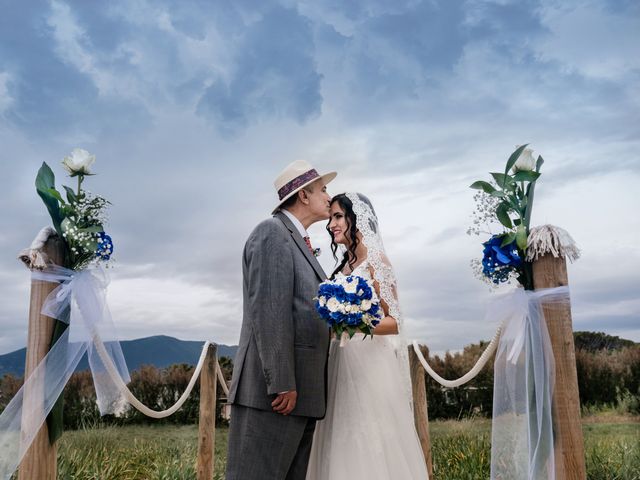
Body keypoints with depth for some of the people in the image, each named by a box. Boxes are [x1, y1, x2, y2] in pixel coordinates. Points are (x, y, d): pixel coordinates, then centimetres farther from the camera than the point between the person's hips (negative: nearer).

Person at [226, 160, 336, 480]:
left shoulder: (298, 242, 23)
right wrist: (282, 383, -20)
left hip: (300, 393, 9)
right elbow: (268, 311, -16)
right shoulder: (272, 233, -6)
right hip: (275, 391, -9)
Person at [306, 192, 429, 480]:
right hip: (343, 365, 7)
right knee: (346, 446, 9)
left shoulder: (375, 261, -6)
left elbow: (393, 322, -11)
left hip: (370, 365, -7)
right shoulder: (344, 267, 15)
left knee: (372, 445, -3)